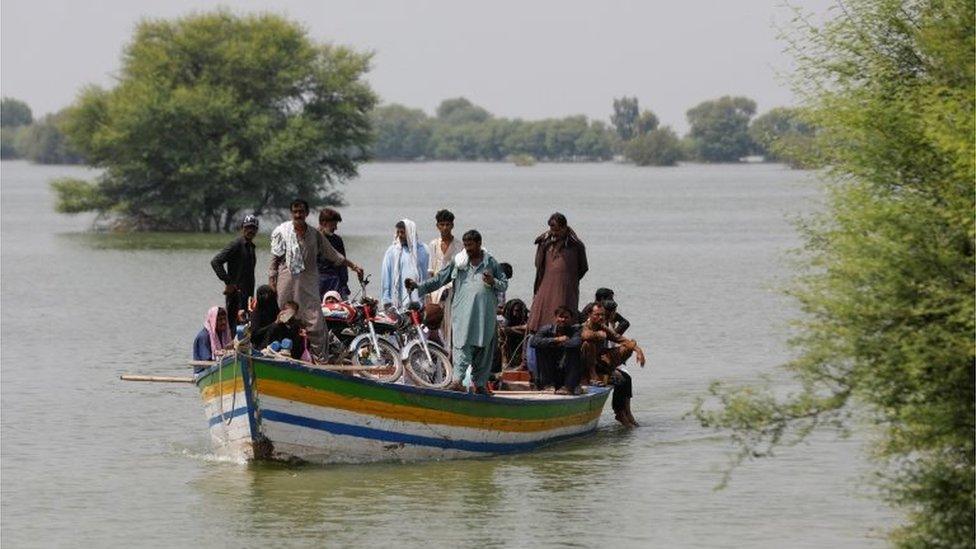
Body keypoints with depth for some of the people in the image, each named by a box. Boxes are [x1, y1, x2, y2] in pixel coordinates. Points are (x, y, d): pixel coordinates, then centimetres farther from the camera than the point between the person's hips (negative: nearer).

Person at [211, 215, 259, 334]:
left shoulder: (251, 246, 16)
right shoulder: (236, 244, -10)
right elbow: (215, 262, -18)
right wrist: (228, 282, -19)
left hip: (247, 293, 9)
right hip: (236, 292, -9)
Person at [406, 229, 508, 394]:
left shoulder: (490, 262, 10)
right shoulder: (457, 261, 10)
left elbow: (504, 283, 14)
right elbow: (439, 279, 12)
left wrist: (493, 282, -7)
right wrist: (418, 286, 3)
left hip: (485, 313, 1)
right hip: (463, 311, -1)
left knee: (483, 348, 5)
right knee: (462, 345, -14)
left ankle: (480, 383, 15)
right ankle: (458, 380, -23)